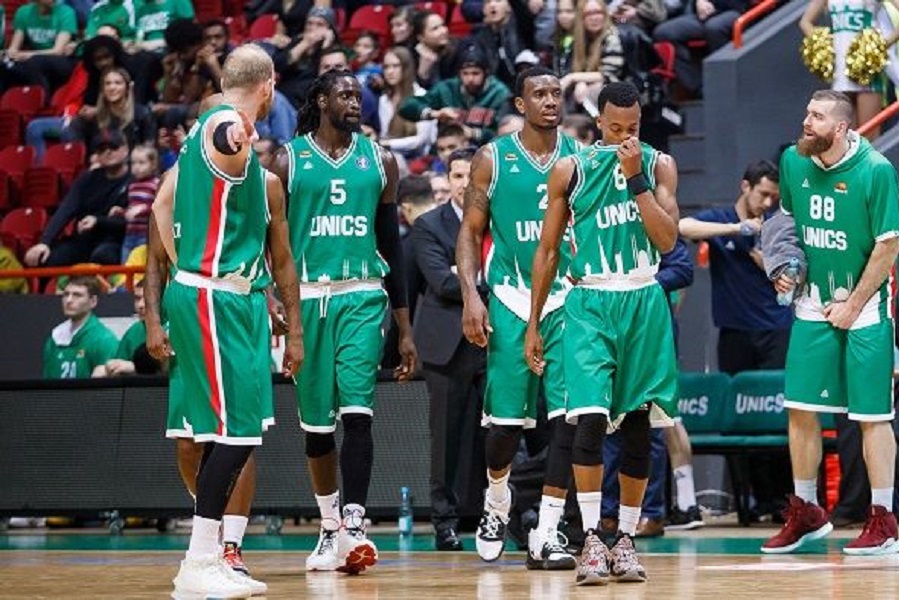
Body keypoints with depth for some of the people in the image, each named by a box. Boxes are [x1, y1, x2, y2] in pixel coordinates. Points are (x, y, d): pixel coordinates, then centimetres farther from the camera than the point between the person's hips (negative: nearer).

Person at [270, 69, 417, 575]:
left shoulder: (379, 161, 9)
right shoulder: (288, 160, 3)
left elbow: (392, 245, 12)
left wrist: (405, 328, 9)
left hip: (363, 298, 0)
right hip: (307, 296, 0)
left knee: (357, 411, -15)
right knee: (317, 423, 6)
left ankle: (354, 526, -20)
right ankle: (330, 528, 21)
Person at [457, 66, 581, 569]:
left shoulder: (580, 156, 5)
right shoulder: (494, 159, 1)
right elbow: (470, 232, 2)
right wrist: (471, 296, -10)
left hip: (568, 299, 1)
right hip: (511, 301, -1)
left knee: (568, 416, -10)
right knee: (506, 420, 2)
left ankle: (546, 534, -6)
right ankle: (497, 503, 32)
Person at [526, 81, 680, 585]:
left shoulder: (658, 165, 1)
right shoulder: (570, 170, 0)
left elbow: (667, 240, -10)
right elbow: (548, 251, 6)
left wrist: (635, 178, -17)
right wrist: (534, 324, 5)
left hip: (644, 303, 1)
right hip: (590, 303, -1)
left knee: (637, 424, 6)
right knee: (590, 419, -16)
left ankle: (626, 539, 15)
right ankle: (592, 540, -14)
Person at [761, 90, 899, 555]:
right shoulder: (793, 162, 1)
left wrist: (852, 305, -11)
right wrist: (783, 267, 4)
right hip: (811, 305, 5)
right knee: (799, 409, 5)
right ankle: (805, 513, 18)